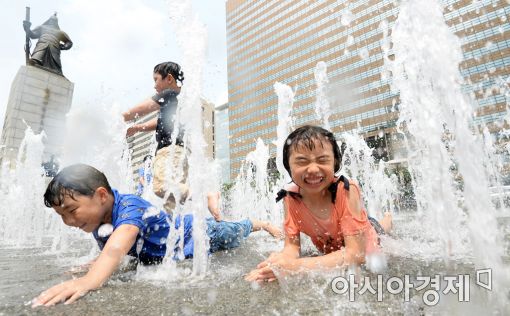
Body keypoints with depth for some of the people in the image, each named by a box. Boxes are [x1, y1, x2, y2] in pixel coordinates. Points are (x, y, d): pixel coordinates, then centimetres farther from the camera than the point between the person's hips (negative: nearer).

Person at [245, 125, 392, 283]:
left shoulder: (346, 191, -38)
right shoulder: (290, 197, -27)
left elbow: (356, 253, -40)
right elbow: (292, 245, -25)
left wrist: (297, 265, -51)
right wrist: (281, 262, -49)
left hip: (367, 253, -3)